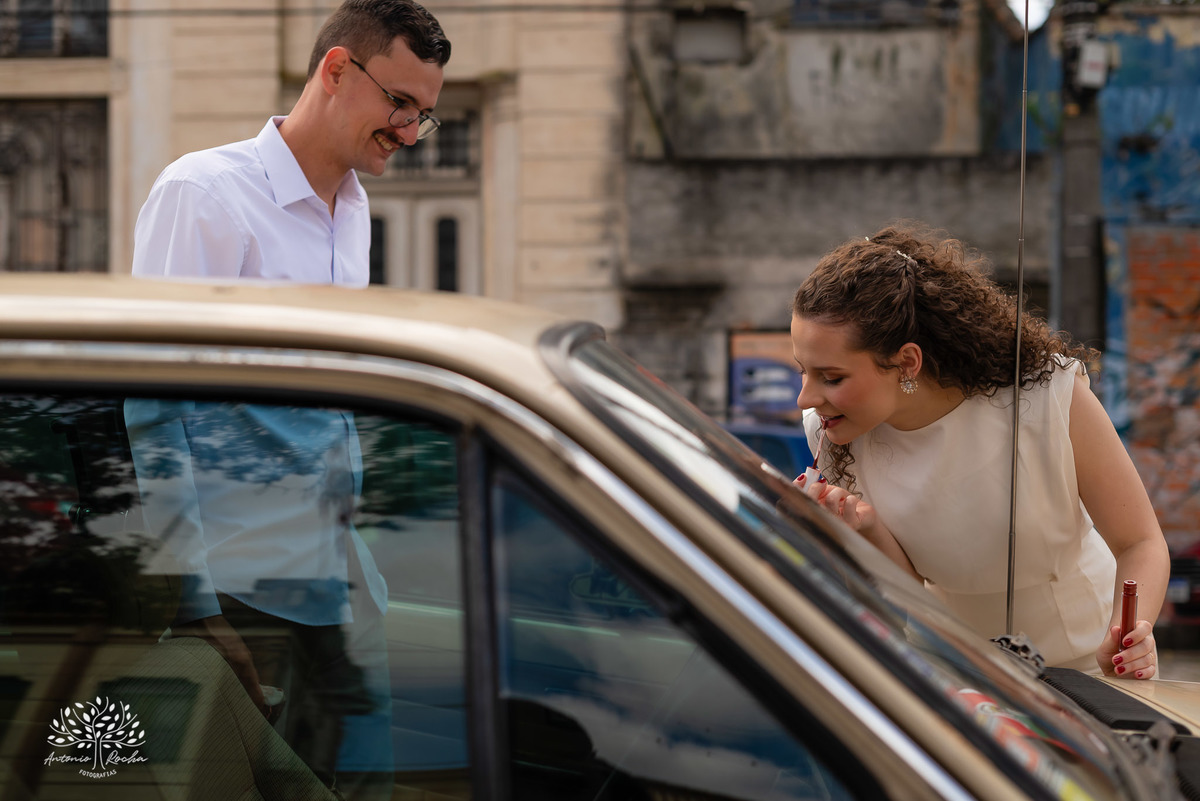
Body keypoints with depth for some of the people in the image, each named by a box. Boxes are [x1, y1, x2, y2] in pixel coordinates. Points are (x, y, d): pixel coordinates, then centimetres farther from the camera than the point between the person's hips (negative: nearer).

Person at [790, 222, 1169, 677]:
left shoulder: (1052, 396, -20)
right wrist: (871, 532, -27)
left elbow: (1141, 544, -11)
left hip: (1083, 663, -2)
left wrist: (1125, 643, -30)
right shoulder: (832, 436, -13)